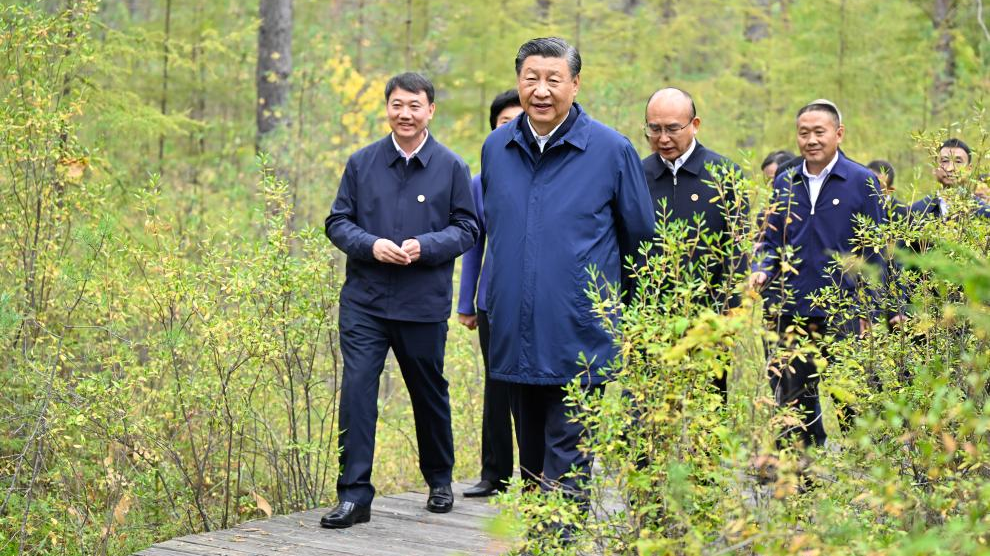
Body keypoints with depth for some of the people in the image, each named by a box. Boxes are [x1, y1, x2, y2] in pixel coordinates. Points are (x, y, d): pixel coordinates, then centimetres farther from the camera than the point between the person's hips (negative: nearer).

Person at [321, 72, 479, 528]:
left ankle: (439, 481, 34)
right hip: (364, 301, 1)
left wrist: (424, 246, -17)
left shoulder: (451, 167, 0)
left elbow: (466, 228, 1)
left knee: (429, 393, 13)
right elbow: (338, 222, 6)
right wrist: (371, 245, -14)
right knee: (356, 389, -10)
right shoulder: (362, 163, 3)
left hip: (425, 304, 0)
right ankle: (354, 494, -5)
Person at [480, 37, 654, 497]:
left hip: (578, 340, -5)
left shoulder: (611, 150, -6)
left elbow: (640, 236, 6)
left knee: (566, 466, -6)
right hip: (515, 336, 5)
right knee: (531, 459, 16)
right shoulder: (496, 147, 7)